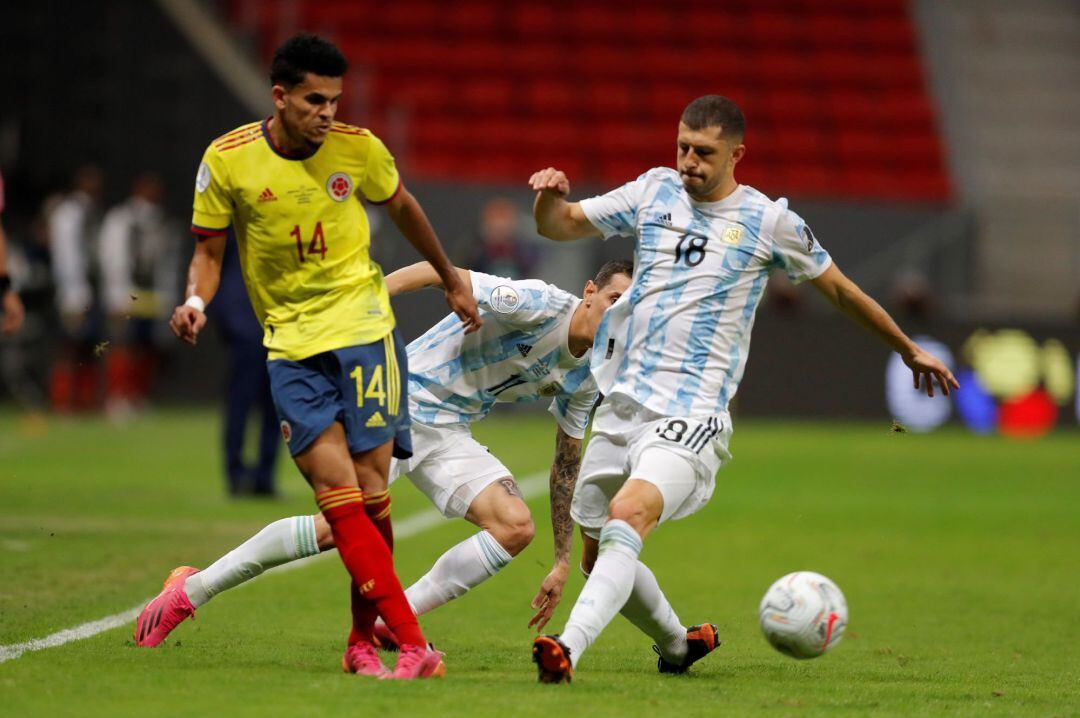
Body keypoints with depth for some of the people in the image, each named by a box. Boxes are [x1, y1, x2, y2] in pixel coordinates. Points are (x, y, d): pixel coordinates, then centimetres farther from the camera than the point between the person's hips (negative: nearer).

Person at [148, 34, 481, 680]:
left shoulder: (357, 149, -3)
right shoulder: (227, 160, -5)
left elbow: (403, 207, 17)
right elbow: (210, 250, 5)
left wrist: (451, 280, 27)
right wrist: (196, 301, -16)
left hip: (364, 329, 0)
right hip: (291, 342, 0)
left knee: (368, 493, -5)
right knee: (337, 494, -13)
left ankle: (364, 639, 13)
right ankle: (414, 644, -17)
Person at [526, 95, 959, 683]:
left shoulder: (769, 221, 2)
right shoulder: (655, 192, 12)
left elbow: (840, 289, 16)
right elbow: (560, 226, 14)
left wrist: (909, 351, 25)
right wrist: (550, 196, -10)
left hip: (692, 414, -5)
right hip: (621, 404, 5)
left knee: (628, 517, -30)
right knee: (597, 557, 8)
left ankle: (567, 651, -42)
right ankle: (678, 645, 35)